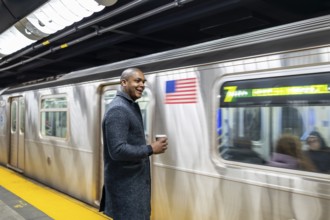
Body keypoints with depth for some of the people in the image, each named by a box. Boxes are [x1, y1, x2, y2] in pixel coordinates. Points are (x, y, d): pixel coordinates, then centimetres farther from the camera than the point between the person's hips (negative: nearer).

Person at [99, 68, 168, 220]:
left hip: (134, 180, 10)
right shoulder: (118, 110, -21)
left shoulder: (131, 106, 11)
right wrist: (151, 149, -21)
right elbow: (118, 150, -28)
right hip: (125, 183, -10)